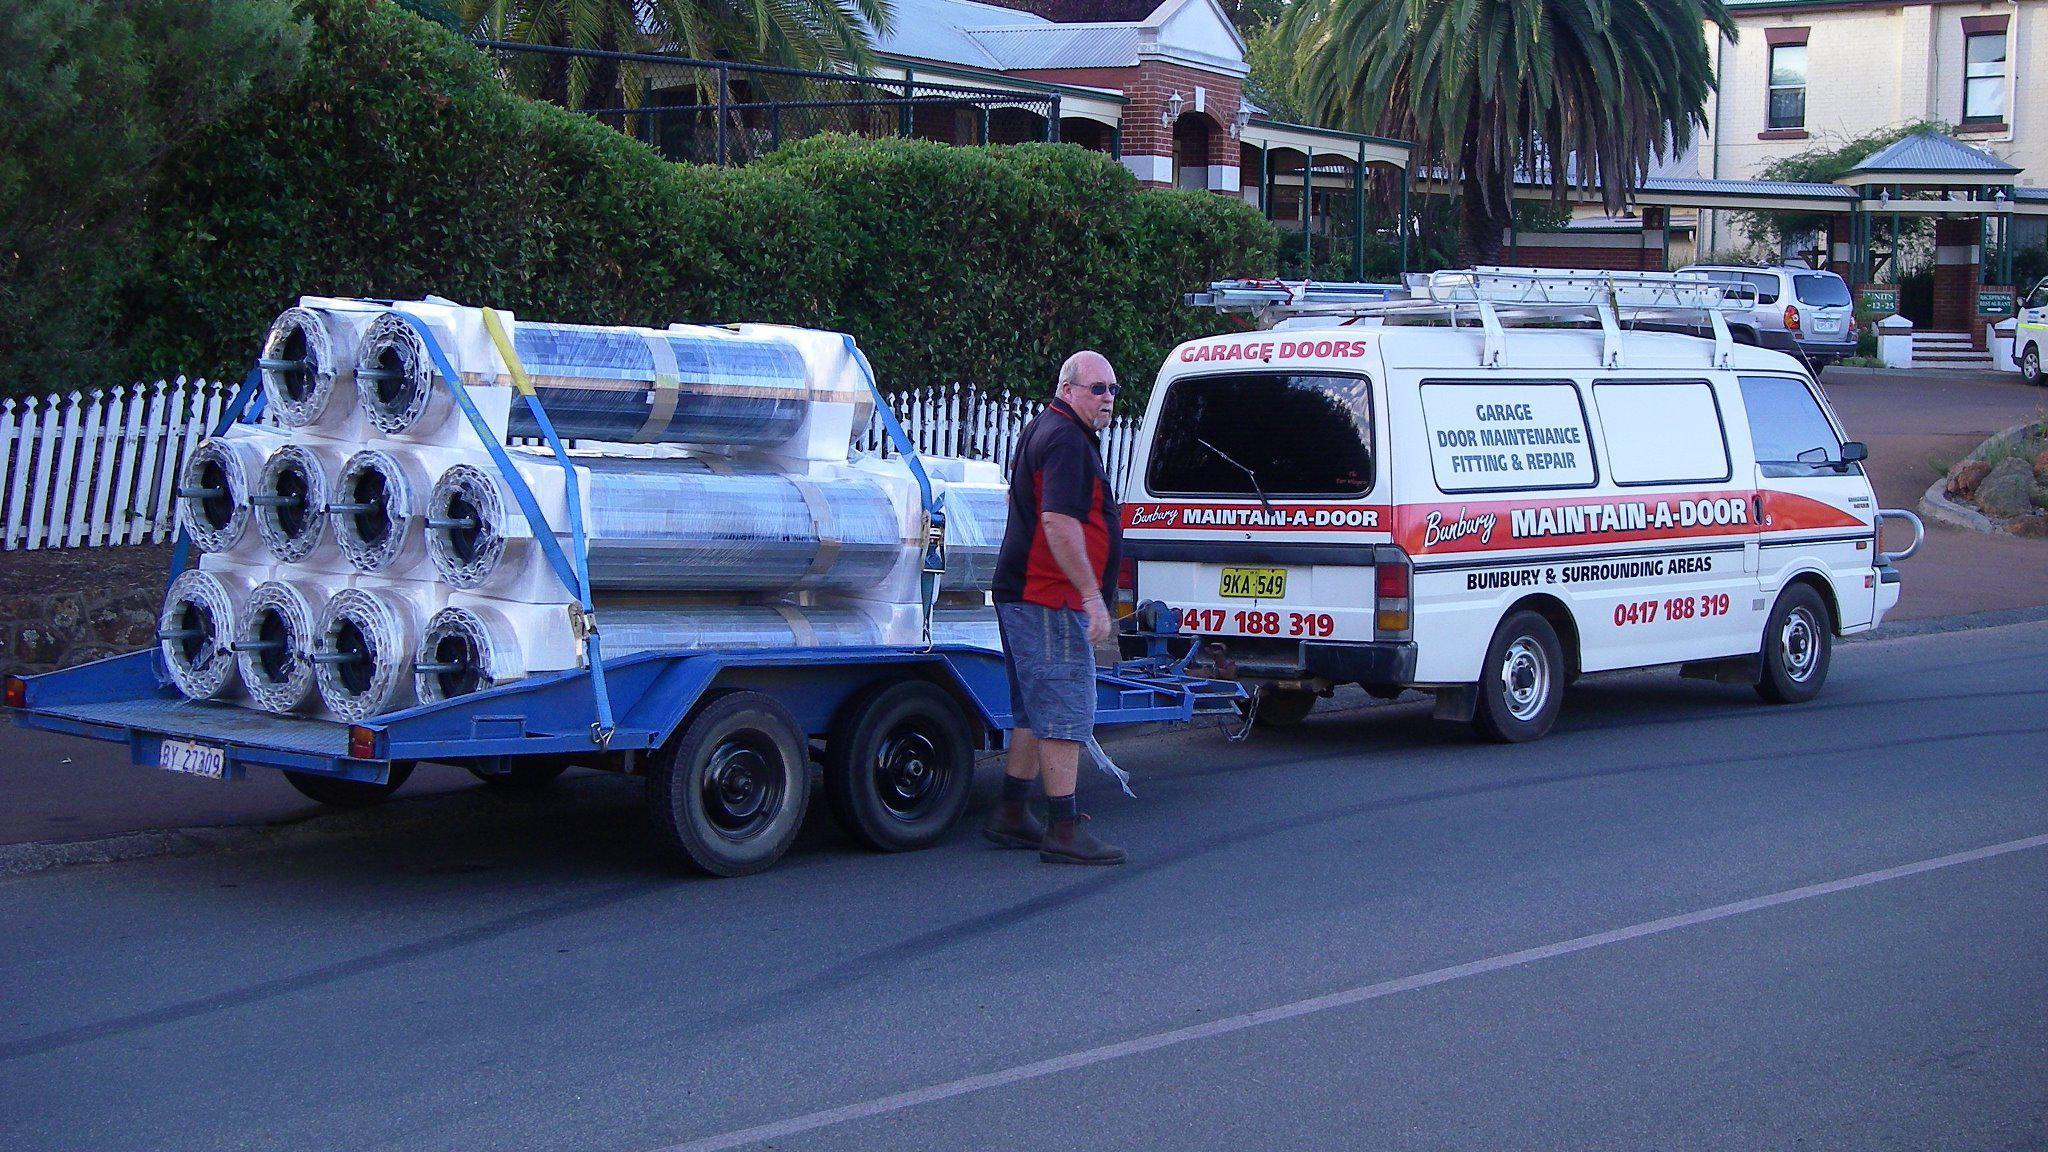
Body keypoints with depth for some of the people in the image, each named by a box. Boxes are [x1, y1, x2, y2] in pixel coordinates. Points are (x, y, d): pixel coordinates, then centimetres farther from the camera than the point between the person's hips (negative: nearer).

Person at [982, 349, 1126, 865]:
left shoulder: (1042, 431, 19)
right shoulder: (1066, 440, -15)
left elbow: (1017, 498, 34)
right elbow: (1059, 523, -25)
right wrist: (1092, 595, -25)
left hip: (1027, 595, 11)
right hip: (1050, 601, -11)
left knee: (1035, 713, 17)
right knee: (1066, 714, -9)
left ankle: (1011, 816, 23)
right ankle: (1063, 832, -8)